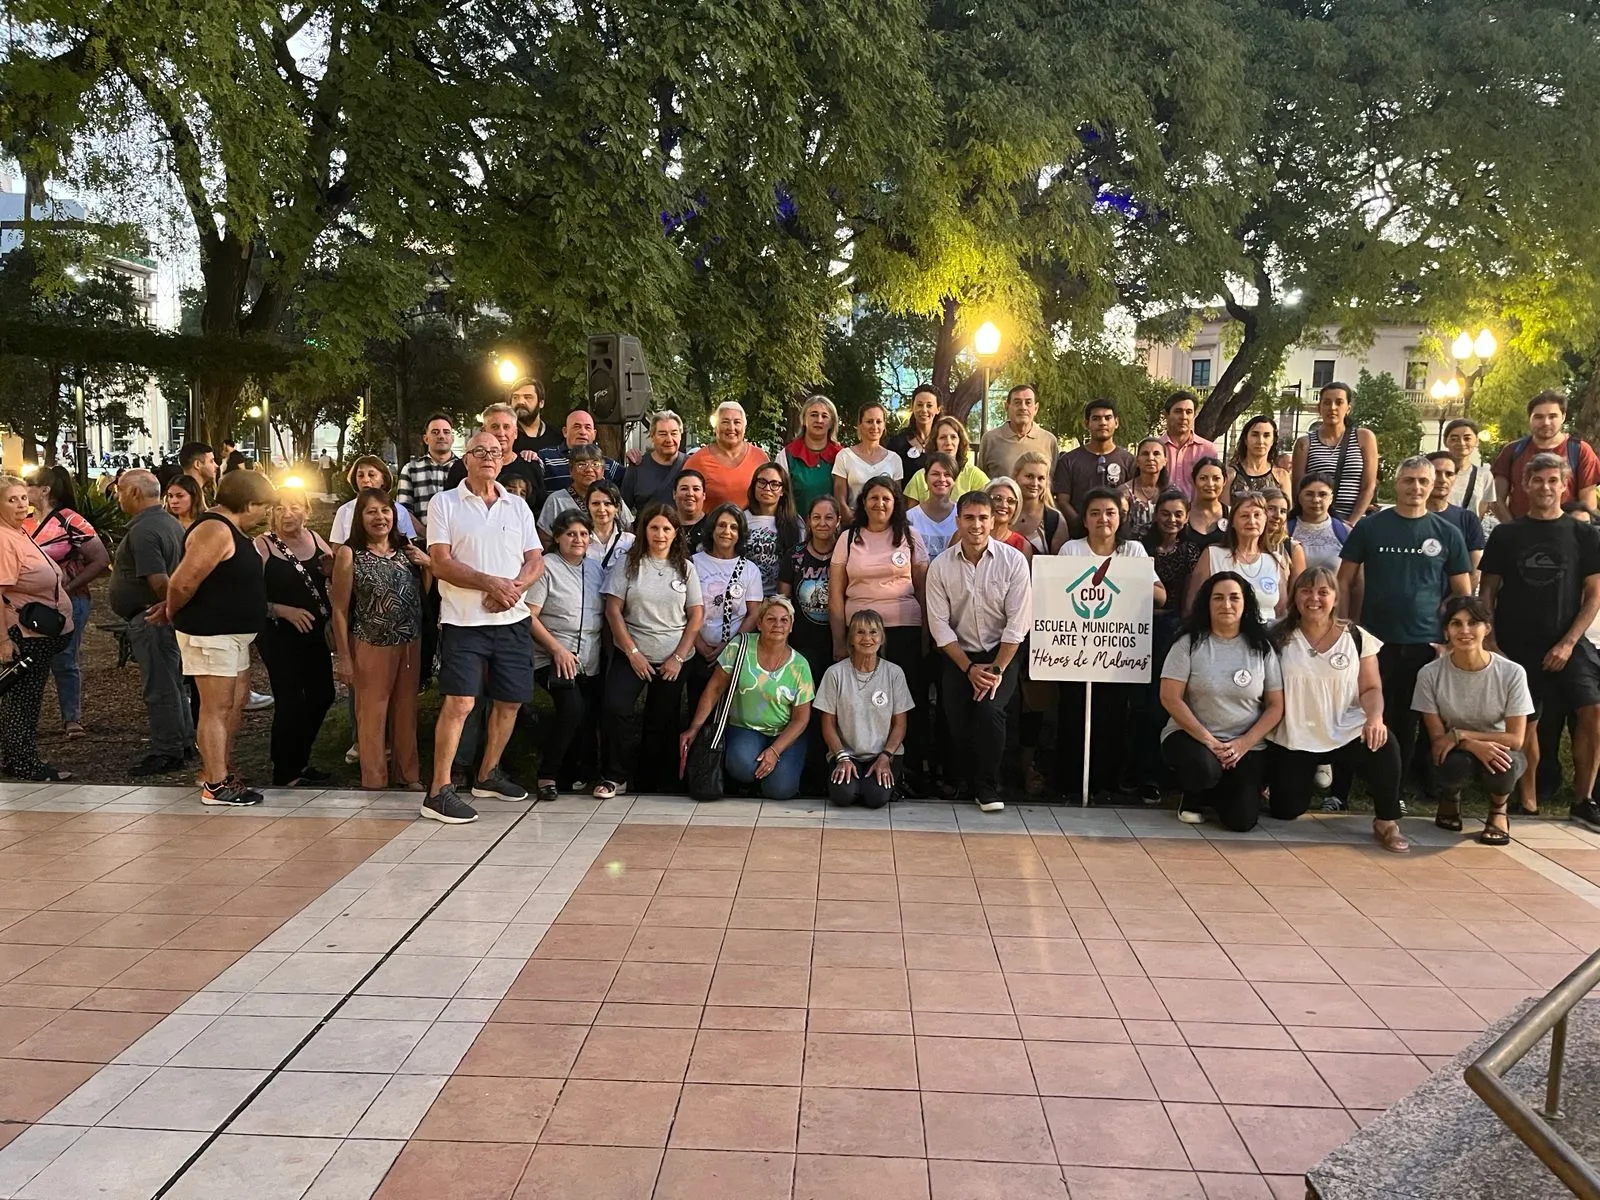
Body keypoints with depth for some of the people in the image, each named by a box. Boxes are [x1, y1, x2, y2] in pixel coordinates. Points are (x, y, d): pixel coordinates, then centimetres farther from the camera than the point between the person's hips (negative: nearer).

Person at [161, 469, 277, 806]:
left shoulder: (231, 529, 13)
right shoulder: (215, 530, -20)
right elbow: (183, 582, -25)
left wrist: (173, 608, 14)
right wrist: (172, 612, -8)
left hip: (233, 633, 10)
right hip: (211, 634, -10)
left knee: (235, 705, 17)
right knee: (217, 709, -4)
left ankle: (223, 770, 29)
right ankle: (217, 786, 3)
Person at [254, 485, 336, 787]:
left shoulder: (314, 539, 6)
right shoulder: (262, 545, -11)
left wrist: (331, 569, -3)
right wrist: (283, 610, -23)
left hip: (314, 634, 7)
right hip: (279, 637, -7)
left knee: (322, 696, 13)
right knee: (290, 702, -7)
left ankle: (299, 762, 31)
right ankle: (285, 774, 9)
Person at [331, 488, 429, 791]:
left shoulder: (407, 550, 6)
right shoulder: (349, 554, -7)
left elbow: (427, 595, 14)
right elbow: (340, 610, -6)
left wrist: (428, 565, -4)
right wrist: (344, 658, -8)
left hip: (411, 644, 4)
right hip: (371, 647, -4)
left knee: (406, 712, 13)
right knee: (372, 715, 5)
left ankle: (409, 775, 26)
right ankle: (374, 782, 17)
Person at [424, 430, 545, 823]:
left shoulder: (517, 506, 12)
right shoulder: (444, 503, 0)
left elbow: (535, 560, 8)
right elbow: (440, 563, -8)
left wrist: (515, 586, -12)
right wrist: (490, 582, -19)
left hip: (513, 619, 5)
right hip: (464, 620, -5)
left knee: (510, 700, 10)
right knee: (459, 702, -12)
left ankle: (487, 775, 27)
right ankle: (439, 791, -6)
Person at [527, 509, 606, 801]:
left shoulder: (596, 568, 15)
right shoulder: (546, 568, -3)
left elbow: (606, 614, 19)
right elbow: (530, 616, -9)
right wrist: (558, 649, -16)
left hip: (590, 663, 6)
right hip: (554, 659, -6)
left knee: (588, 720, 3)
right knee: (573, 709, -26)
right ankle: (547, 775, -10)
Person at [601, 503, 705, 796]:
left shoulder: (685, 568, 5)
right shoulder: (627, 564, 1)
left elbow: (696, 615, 3)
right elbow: (613, 610, -3)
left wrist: (678, 657, -5)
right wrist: (633, 653, -9)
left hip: (672, 659, 2)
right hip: (632, 654, -2)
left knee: (662, 722, 6)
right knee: (615, 707, -20)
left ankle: (650, 780, 20)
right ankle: (616, 775, -6)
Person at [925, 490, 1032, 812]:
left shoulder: (1013, 561, -8)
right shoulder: (940, 566, -4)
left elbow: (1017, 622, -10)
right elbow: (939, 624, -5)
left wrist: (996, 670, -14)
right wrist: (969, 668, -10)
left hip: (1002, 654, -2)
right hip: (958, 656, 2)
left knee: (989, 709, -22)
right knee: (957, 722, -9)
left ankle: (987, 787, -2)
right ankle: (964, 782, 19)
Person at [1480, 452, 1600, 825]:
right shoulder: (1505, 534, 5)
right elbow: (1488, 591, 6)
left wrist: (1568, 643, -8)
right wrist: (1491, 643, -3)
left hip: (1566, 644, 0)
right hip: (1516, 646, 0)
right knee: (1525, 723, 2)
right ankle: (1528, 805, 12)